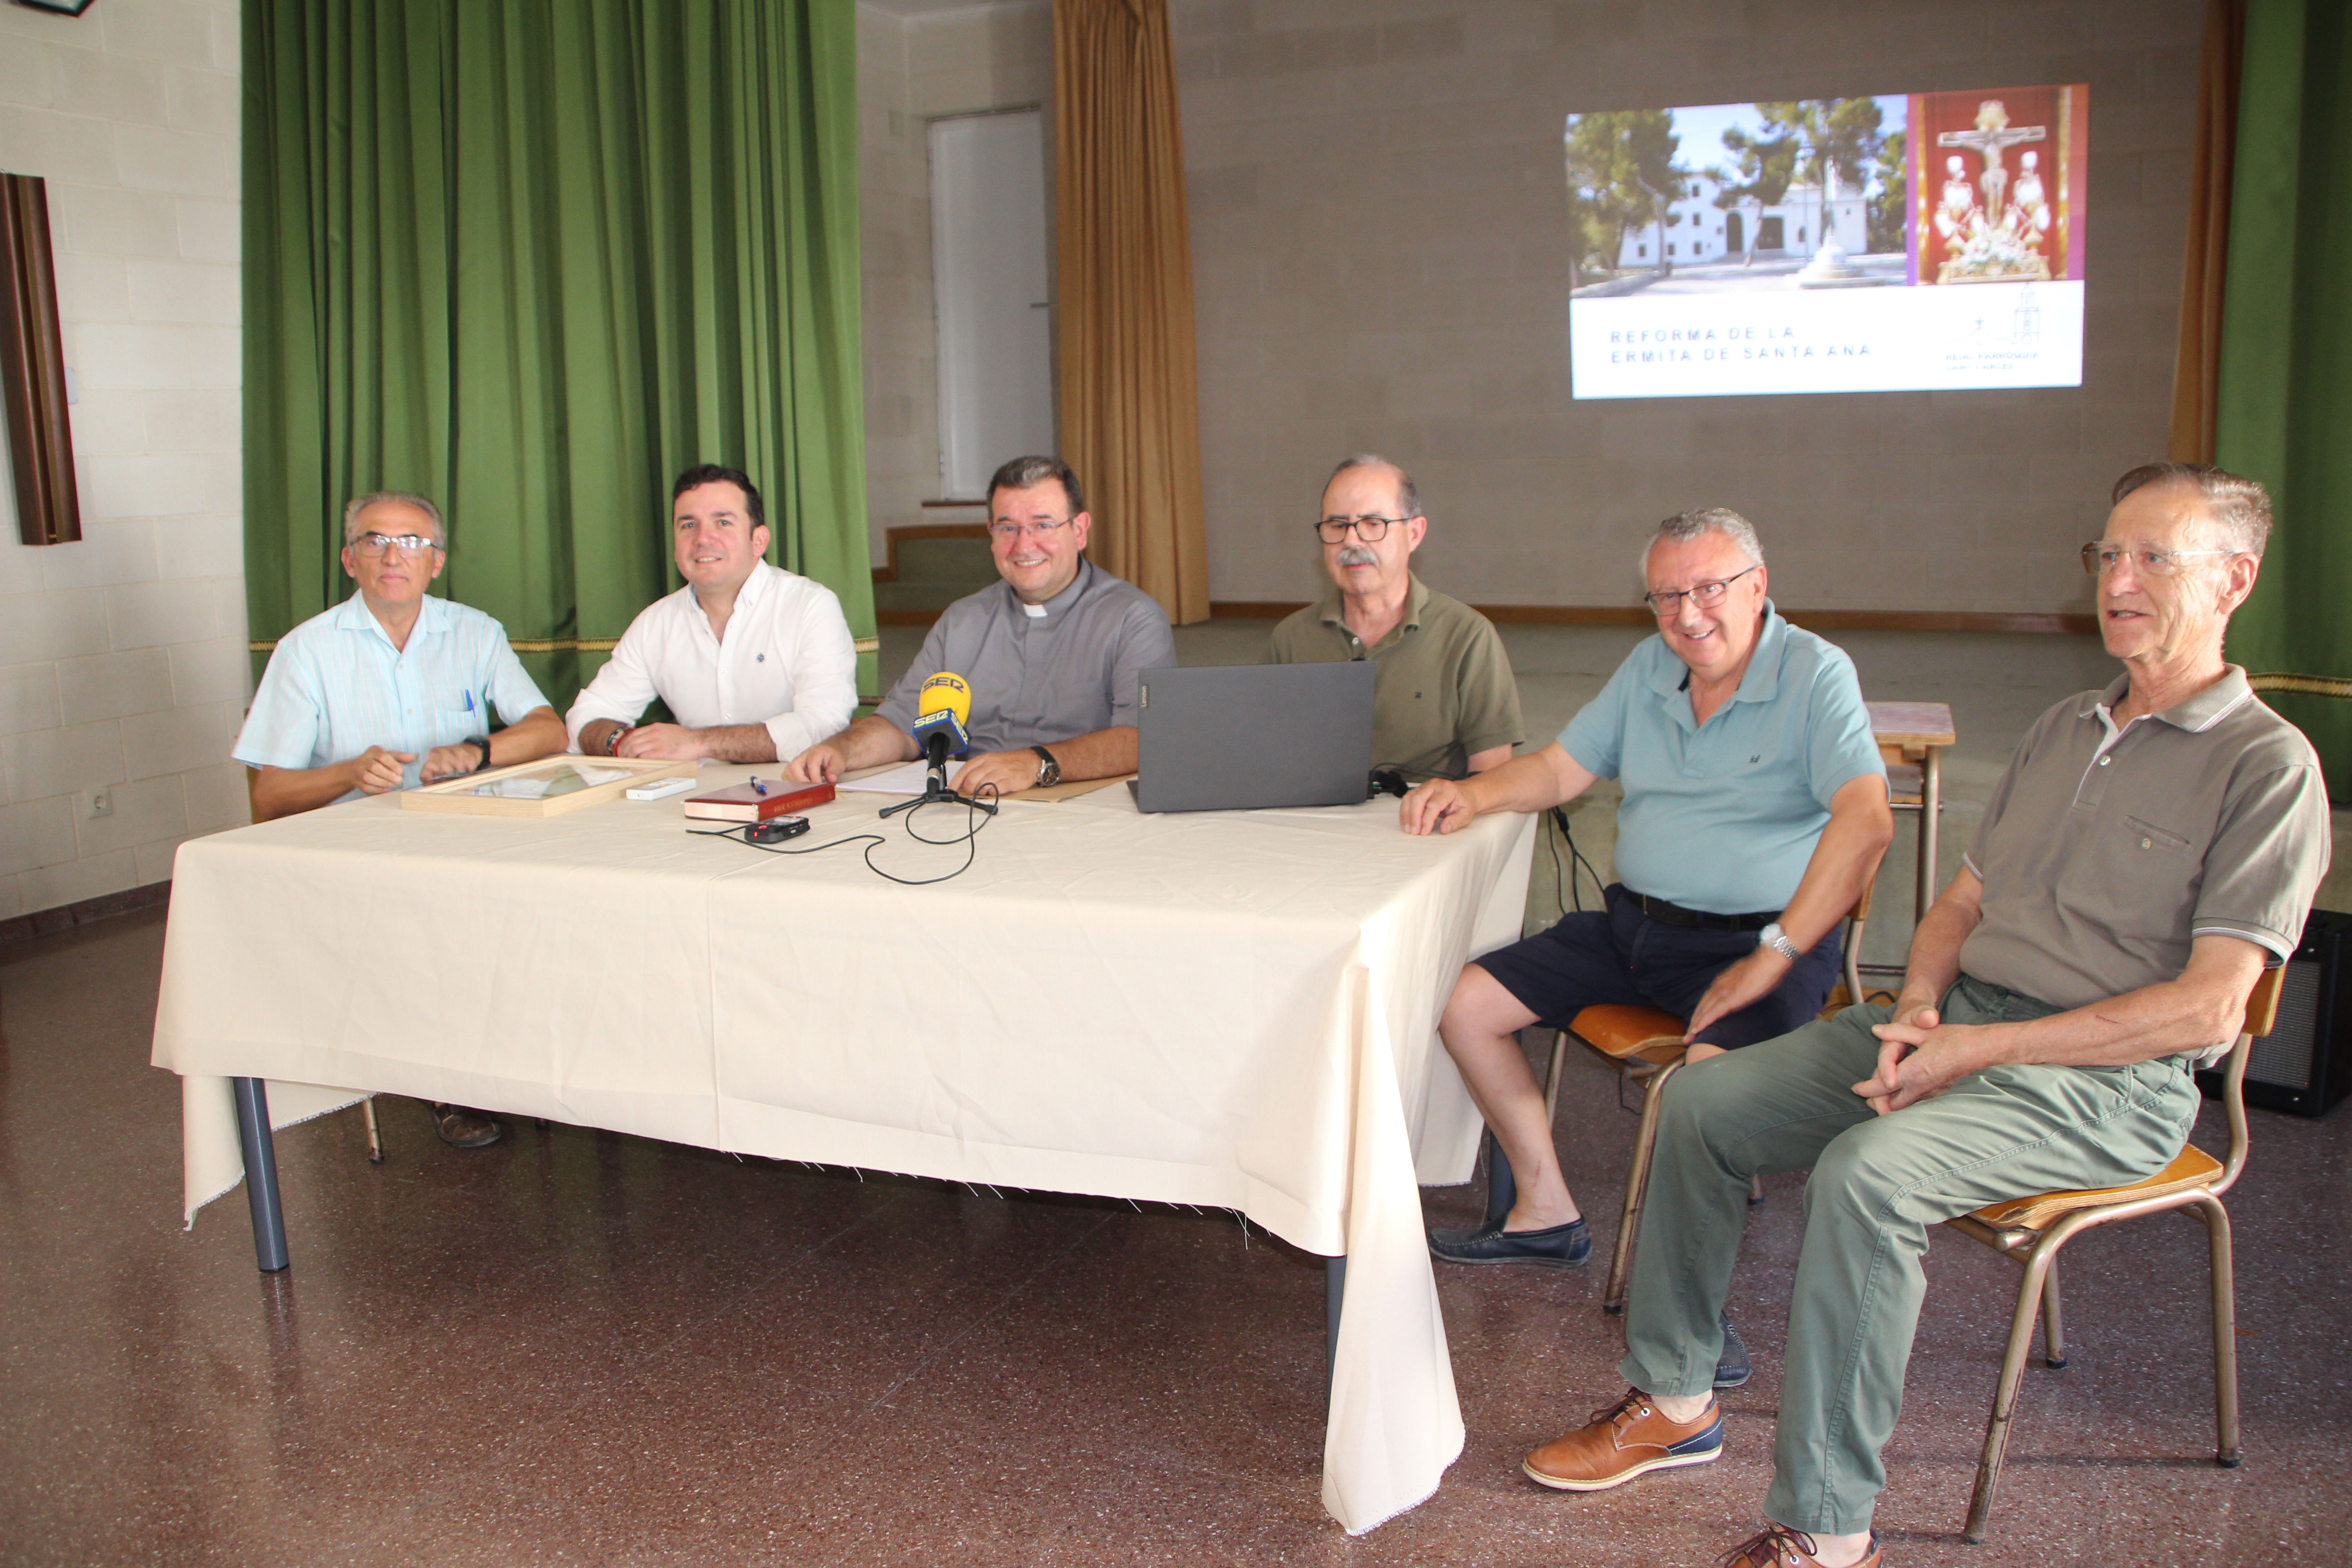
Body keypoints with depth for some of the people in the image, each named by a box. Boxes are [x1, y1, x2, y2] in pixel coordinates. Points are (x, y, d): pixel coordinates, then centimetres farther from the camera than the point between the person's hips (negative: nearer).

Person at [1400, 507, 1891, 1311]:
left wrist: (1776, 956, -29)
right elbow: (1561, 768, 18)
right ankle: (1547, 1213, 13)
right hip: (1633, 921, 7)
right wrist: (1473, 794, -4)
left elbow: (1866, 819, -23)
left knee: (1715, 1075, -36)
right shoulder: (1648, 668, 11)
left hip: (1749, 936, -7)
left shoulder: (1816, 676, -10)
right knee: (1463, 1006, -1)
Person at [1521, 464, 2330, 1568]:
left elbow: (2207, 1009, -15)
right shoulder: (2063, 731, 17)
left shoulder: (2268, 764, -7)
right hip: (1956, 1024, 8)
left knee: (1867, 1173, -34)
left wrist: (1980, 1048, -18)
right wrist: (1919, 1011, -3)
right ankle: (1672, 1399, 5)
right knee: (1701, 1102, -7)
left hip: (2106, 1084, -7)